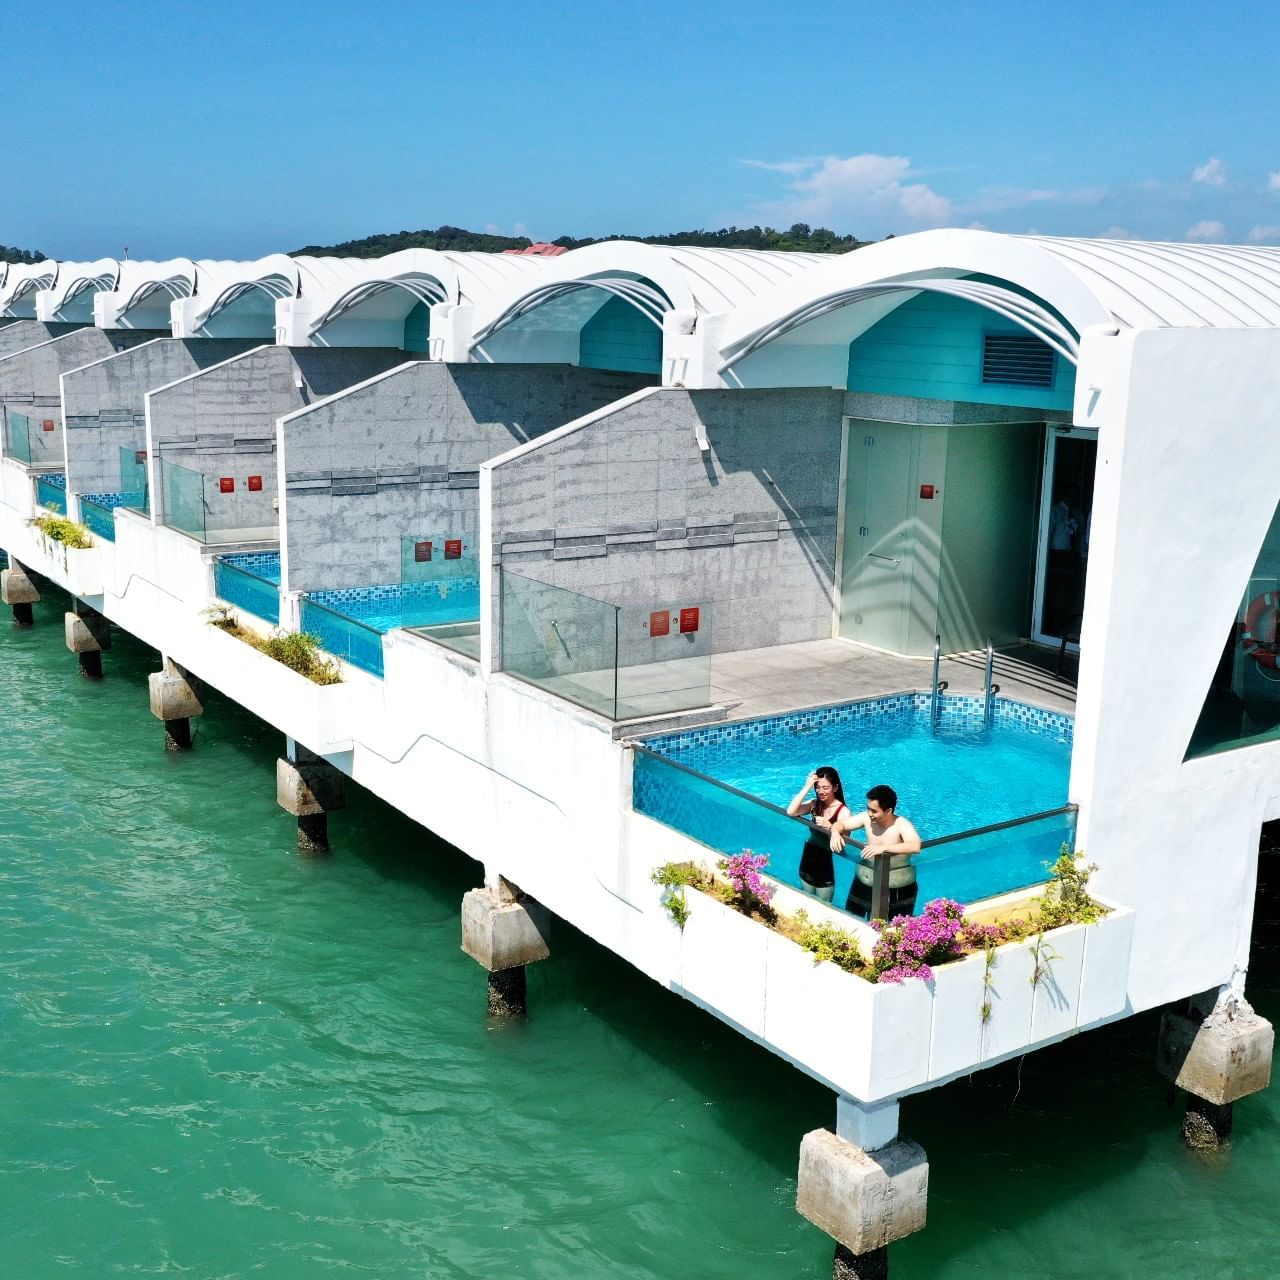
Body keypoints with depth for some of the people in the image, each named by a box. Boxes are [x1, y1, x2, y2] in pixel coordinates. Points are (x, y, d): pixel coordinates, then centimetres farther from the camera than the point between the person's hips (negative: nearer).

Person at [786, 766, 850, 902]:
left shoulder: (843, 811, -16)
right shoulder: (814, 804, -3)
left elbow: (842, 843, -21)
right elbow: (790, 812, -20)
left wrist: (830, 828, -39)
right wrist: (806, 787, -21)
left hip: (825, 867, -5)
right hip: (807, 862, 5)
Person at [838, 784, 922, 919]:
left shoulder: (902, 825, -24)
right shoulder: (867, 818, -9)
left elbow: (915, 846, -43)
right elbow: (841, 824, 3)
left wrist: (883, 848, -51)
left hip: (897, 889, -5)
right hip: (864, 882, 5)